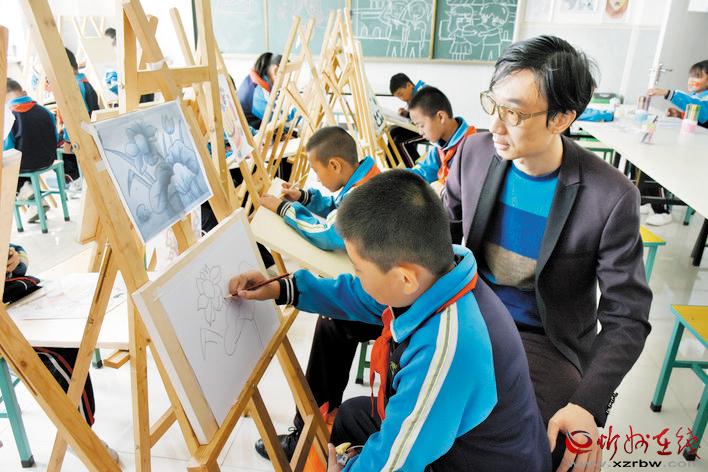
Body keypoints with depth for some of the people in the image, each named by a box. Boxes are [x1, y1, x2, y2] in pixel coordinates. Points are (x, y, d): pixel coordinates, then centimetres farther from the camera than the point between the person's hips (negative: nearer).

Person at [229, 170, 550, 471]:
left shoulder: (444, 351, -42)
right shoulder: (433, 268, -19)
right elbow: (359, 296, 2)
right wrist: (282, 289, 2)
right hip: (456, 429, 7)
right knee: (349, 414, 24)